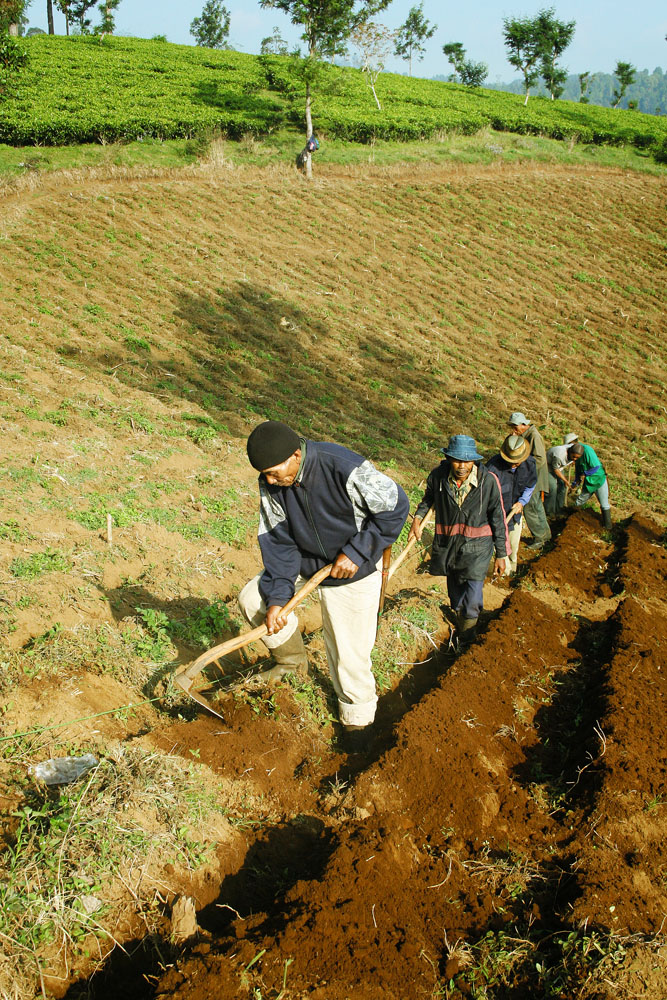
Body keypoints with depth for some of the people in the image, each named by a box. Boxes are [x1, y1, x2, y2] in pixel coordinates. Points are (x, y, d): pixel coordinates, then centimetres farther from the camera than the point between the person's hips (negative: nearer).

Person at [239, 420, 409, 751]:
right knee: (252, 597, -7)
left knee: (349, 652, 1)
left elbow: (396, 506, -22)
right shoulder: (270, 485, -15)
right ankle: (293, 660, 16)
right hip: (304, 563, 5)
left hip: (352, 573, -5)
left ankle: (357, 717, 29)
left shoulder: (346, 469, -32)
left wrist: (356, 552, -24)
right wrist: (277, 597, -20)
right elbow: (278, 541, -10)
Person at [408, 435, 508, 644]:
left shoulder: (488, 482, -18)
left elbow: (498, 520, -7)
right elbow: (428, 497, 14)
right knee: (456, 598, 21)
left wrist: (501, 555, -3)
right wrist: (417, 517, -1)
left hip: (475, 548, -3)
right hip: (446, 546, 3)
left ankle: (468, 642, 18)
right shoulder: (438, 476, -12)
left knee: (471, 603, -7)